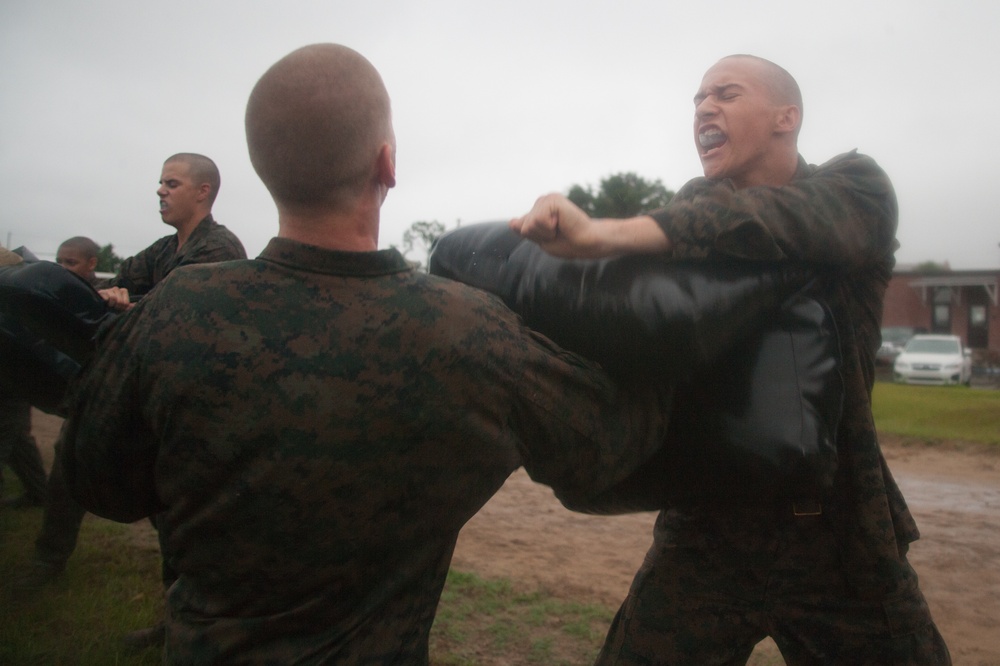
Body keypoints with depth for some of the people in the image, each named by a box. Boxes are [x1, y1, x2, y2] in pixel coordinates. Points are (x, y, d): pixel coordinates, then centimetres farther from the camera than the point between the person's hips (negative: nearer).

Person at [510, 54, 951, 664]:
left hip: (840, 531, -1)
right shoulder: (694, 214, 5)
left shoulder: (858, 189, -5)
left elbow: (776, 217, -27)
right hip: (705, 527, 2)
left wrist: (605, 234, -39)